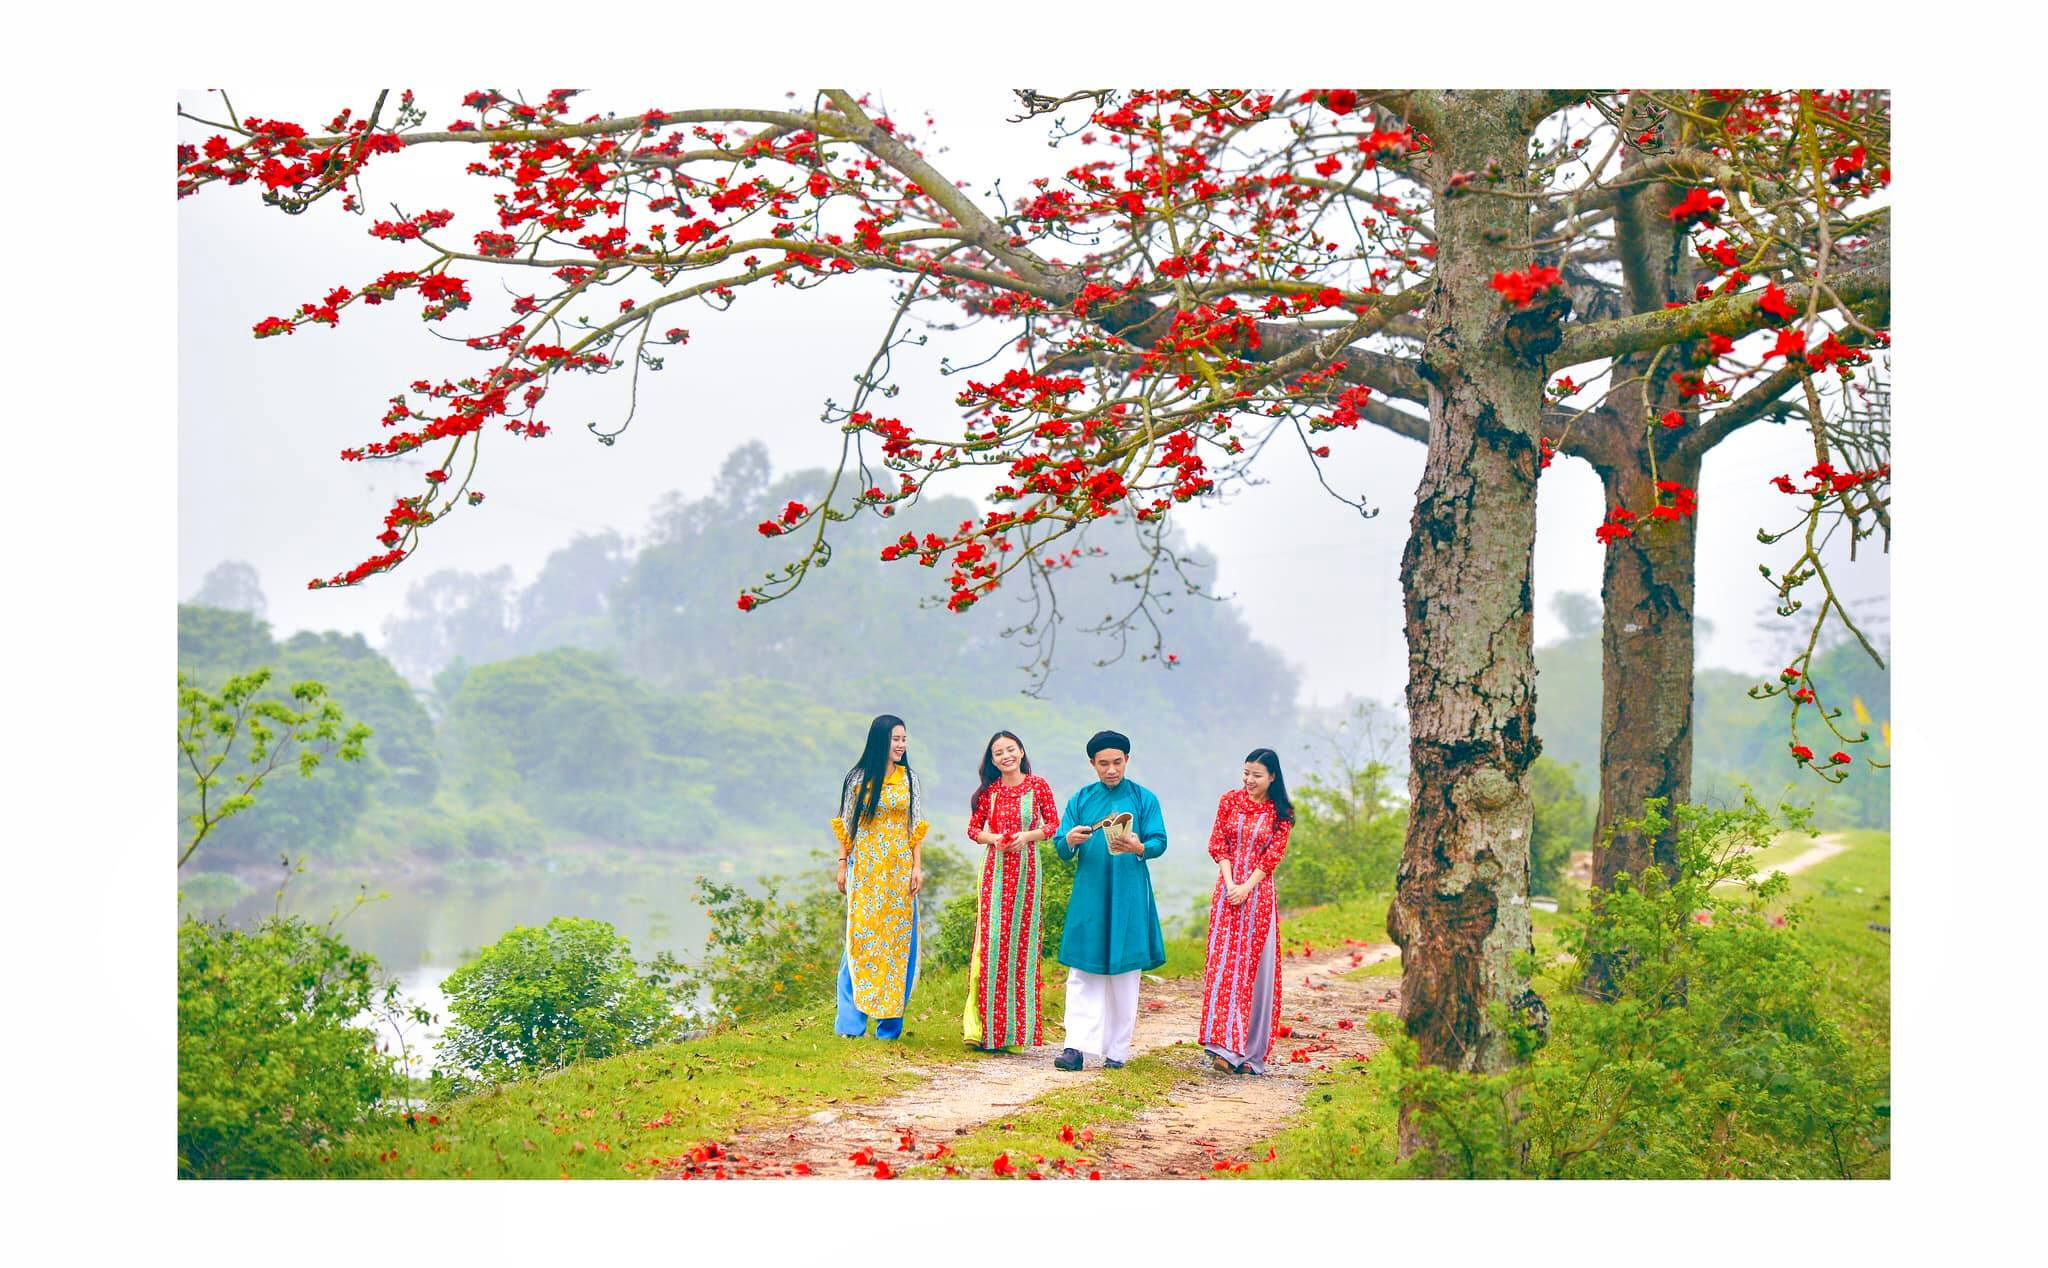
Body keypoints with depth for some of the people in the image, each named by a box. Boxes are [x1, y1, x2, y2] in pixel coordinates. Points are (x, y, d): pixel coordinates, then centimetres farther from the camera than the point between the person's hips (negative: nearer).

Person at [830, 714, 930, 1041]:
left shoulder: (909, 778, 6)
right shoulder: (858, 778, 2)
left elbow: (916, 826, 7)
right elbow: (846, 824, 5)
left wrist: (917, 867, -1)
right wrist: (842, 864, 1)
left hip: (899, 868, 2)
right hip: (864, 868, -2)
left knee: (897, 939, 1)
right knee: (860, 937, -4)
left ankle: (890, 1023, 8)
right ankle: (851, 1021, 0)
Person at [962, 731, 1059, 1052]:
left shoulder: (1038, 786, 2)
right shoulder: (989, 790, 7)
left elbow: (1054, 824, 3)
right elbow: (973, 829, 10)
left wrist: (1027, 836, -13)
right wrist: (992, 838, -10)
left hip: (1025, 868, -1)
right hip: (995, 869, 1)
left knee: (1021, 937, 1)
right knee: (992, 937, -4)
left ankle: (1017, 1022, 8)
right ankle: (988, 1024, -1)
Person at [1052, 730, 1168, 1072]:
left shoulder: (1144, 799, 5)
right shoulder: (1080, 800, 9)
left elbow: (1159, 842, -4)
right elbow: (1062, 851, 5)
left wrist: (1139, 848, -26)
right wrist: (1070, 841, -20)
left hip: (1128, 897, -1)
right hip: (1089, 896, 1)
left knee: (1124, 975, 2)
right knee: (1082, 973, -4)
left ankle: (1117, 1051, 9)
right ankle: (1076, 1046, -8)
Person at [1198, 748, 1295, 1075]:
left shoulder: (1281, 812, 3)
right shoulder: (1230, 800, 6)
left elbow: (1273, 855, -3)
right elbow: (1218, 844, 3)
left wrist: (1247, 887, -12)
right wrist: (1230, 883, -9)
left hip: (1258, 893, -1)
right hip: (1228, 890, 1)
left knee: (1255, 967, 0)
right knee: (1223, 963, -8)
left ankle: (1250, 1052, 6)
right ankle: (1226, 1046, -14)